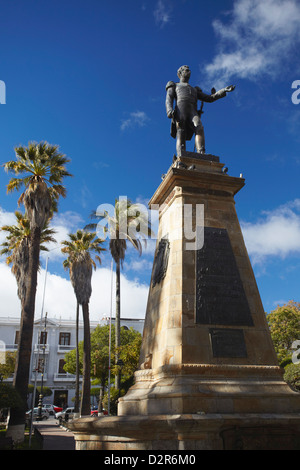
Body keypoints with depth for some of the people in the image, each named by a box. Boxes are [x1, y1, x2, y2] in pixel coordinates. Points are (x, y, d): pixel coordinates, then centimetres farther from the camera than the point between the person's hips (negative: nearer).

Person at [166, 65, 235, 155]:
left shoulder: (194, 90, 45)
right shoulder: (173, 86, 32)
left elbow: (210, 98, 36)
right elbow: (169, 100, 11)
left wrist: (224, 90, 24)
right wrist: (169, 111, -13)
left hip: (192, 113, 2)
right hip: (180, 111, -2)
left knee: (199, 128, -29)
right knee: (181, 134, -26)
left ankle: (201, 156, -48)